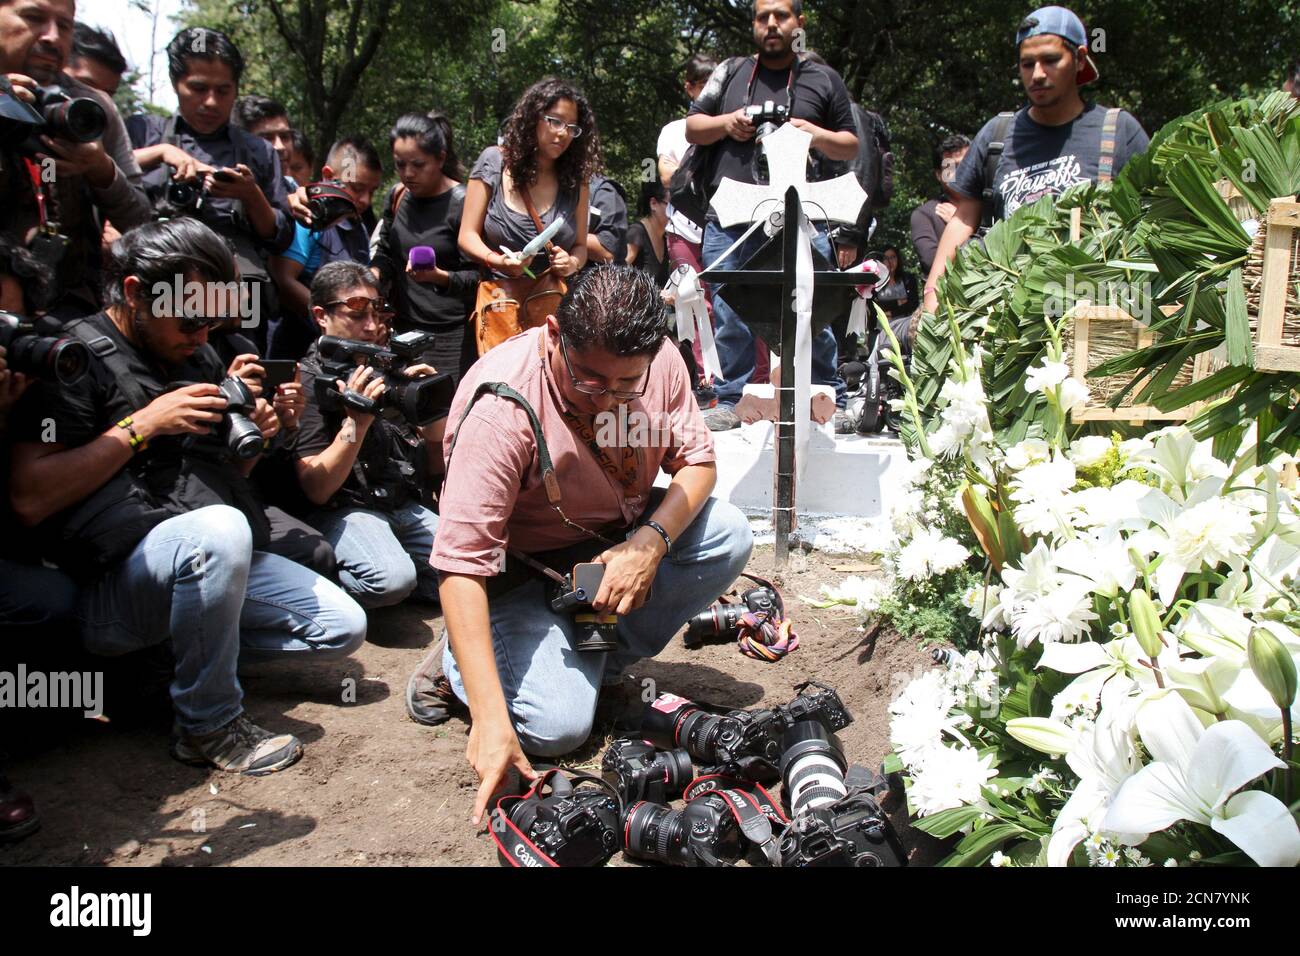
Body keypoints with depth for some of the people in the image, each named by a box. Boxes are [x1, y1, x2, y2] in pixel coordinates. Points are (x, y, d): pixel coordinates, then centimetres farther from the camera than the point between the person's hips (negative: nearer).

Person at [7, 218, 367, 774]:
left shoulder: (198, 357, 16)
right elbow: (29, 500, -17)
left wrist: (251, 437, 0)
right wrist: (142, 425, -17)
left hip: (215, 563, 8)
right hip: (117, 580, -7)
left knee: (343, 629, -4)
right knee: (217, 529, -39)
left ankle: (181, 649, 11)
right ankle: (209, 726, -18)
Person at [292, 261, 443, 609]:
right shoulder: (308, 380, -5)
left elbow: (435, 462, 12)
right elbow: (316, 489, -14)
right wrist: (356, 423, -24)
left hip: (404, 506, 5)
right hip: (344, 511, -5)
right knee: (392, 578, -31)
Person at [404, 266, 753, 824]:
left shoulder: (658, 361, -15)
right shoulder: (501, 408, -32)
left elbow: (697, 460, -5)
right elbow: (461, 566, -34)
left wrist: (650, 542, -28)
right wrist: (491, 720, -40)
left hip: (622, 540, 6)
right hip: (519, 567, -5)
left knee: (728, 534, -19)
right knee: (558, 727, -24)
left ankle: (602, 661, -2)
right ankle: (455, 661, 8)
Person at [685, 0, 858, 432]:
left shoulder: (824, 80, 14)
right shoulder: (730, 74, 17)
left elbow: (851, 147, 15)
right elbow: (692, 129, 19)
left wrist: (812, 133, -5)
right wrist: (726, 123, -1)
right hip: (729, 218, 2)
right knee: (730, 318, 2)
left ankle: (830, 403, 9)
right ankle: (730, 403, 13)